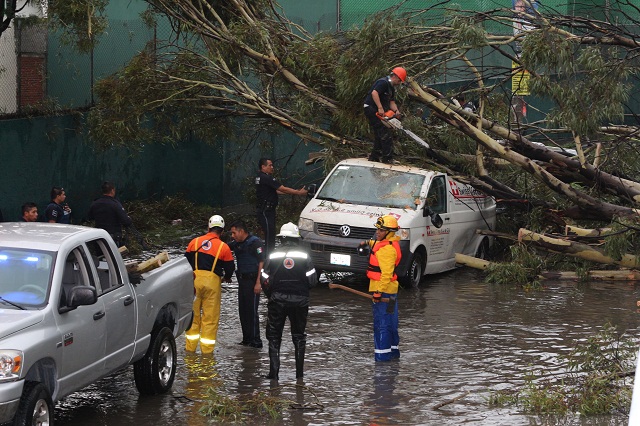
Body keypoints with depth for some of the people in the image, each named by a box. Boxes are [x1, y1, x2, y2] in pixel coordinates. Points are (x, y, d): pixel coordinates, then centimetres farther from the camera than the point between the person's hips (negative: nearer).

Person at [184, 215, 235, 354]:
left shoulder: (195, 242, 4)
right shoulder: (223, 247, -3)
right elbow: (230, 268, 3)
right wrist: (226, 278, 25)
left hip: (195, 280, 3)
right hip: (212, 282, -3)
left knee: (193, 314, 12)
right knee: (210, 317, 4)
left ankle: (190, 347, 16)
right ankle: (207, 349, 6)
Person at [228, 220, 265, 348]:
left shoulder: (255, 243, -10)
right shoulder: (237, 244, 14)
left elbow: (262, 262, -14)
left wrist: (258, 283, -20)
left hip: (252, 281, -8)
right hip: (242, 280, 8)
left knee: (251, 311, -8)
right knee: (243, 311, 10)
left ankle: (255, 341, -4)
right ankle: (247, 339, 18)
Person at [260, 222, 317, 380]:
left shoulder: (273, 255, -4)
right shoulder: (304, 255, -3)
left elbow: (265, 280, -4)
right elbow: (312, 280, -4)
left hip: (277, 301, -1)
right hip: (299, 301, 1)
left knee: (274, 336, 8)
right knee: (299, 336, 15)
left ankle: (274, 372, 1)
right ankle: (299, 372, 14)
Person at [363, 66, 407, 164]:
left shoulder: (391, 88, 18)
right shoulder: (383, 82, -14)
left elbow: (392, 102, 12)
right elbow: (374, 93, -27)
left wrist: (396, 111, -9)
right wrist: (380, 108, -32)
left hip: (378, 111, 11)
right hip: (371, 108, -11)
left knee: (379, 135, 14)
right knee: (386, 134, -13)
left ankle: (374, 158, 20)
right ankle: (387, 158, -15)